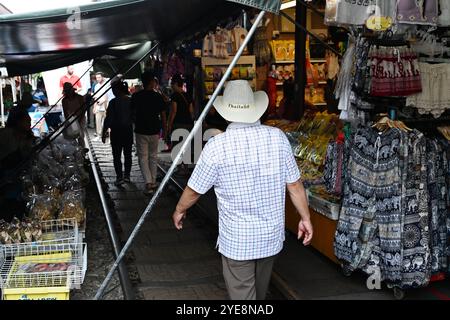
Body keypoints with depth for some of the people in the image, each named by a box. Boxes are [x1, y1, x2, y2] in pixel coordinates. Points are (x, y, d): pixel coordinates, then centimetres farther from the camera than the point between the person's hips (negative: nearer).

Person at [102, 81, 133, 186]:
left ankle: (119, 177, -2)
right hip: (128, 130, 4)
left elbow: (108, 119, -13)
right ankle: (127, 175, 19)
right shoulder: (130, 101, -1)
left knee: (117, 155, 3)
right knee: (127, 154, 14)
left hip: (116, 131, -4)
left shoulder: (113, 102, -14)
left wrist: (104, 133, -6)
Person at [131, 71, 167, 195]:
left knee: (143, 158, 3)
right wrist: (163, 129, 12)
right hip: (155, 131, 1)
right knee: (153, 156, 16)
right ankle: (153, 181, 23)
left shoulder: (136, 96, -6)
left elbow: (133, 114, 1)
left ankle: (148, 182, -10)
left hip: (141, 131, -1)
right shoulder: (158, 97, -4)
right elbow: (163, 116, 0)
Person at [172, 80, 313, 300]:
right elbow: (294, 185, -4)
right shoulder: (278, 137, -10)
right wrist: (305, 218, 10)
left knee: (242, 294, 10)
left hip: (237, 240, -4)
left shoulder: (216, 146, -18)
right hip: (272, 235, 4)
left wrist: (179, 211, 13)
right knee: (260, 291, 26)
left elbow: (194, 190, -6)